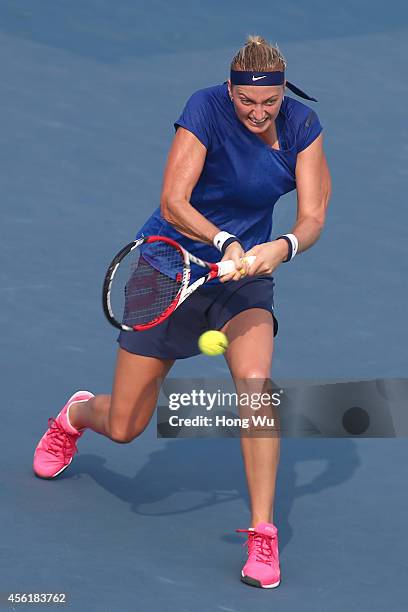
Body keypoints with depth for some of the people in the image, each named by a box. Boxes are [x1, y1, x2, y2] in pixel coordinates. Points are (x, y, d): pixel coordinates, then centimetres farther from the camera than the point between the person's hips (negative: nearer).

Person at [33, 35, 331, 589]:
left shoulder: (303, 127, -10)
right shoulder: (206, 109, -20)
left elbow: (313, 217, -13)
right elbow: (173, 203, -24)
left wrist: (283, 246, -34)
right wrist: (225, 243, -39)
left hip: (245, 273, 2)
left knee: (254, 381, -29)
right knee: (122, 429, 4)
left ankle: (263, 533, -19)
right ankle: (77, 414, 45)